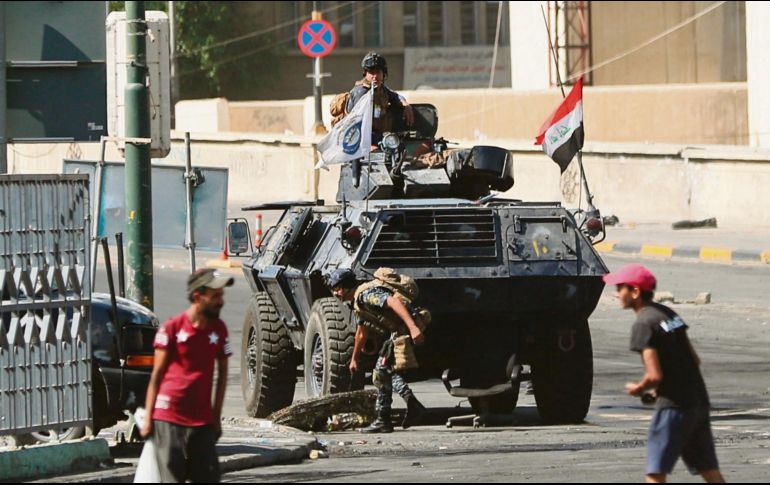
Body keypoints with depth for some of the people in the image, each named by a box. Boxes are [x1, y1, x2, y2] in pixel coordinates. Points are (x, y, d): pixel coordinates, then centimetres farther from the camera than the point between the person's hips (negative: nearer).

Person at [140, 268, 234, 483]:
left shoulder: (219, 329, 5)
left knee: (208, 476, 0)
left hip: (202, 420, 4)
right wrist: (148, 418, -3)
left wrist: (216, 417, 9)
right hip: (169, 418, -3)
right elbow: (157, 374, -1)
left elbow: (222, 374, 13)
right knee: (172, 476, -3)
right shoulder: (172, 328, -6)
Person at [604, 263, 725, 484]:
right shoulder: (669, 314, 15)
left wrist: (637, 389, 0)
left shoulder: (644, 324, -12)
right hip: (699, 402, 9)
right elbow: (695, 360, 18)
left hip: (673, 407, -9)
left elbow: (655, 376, -19)